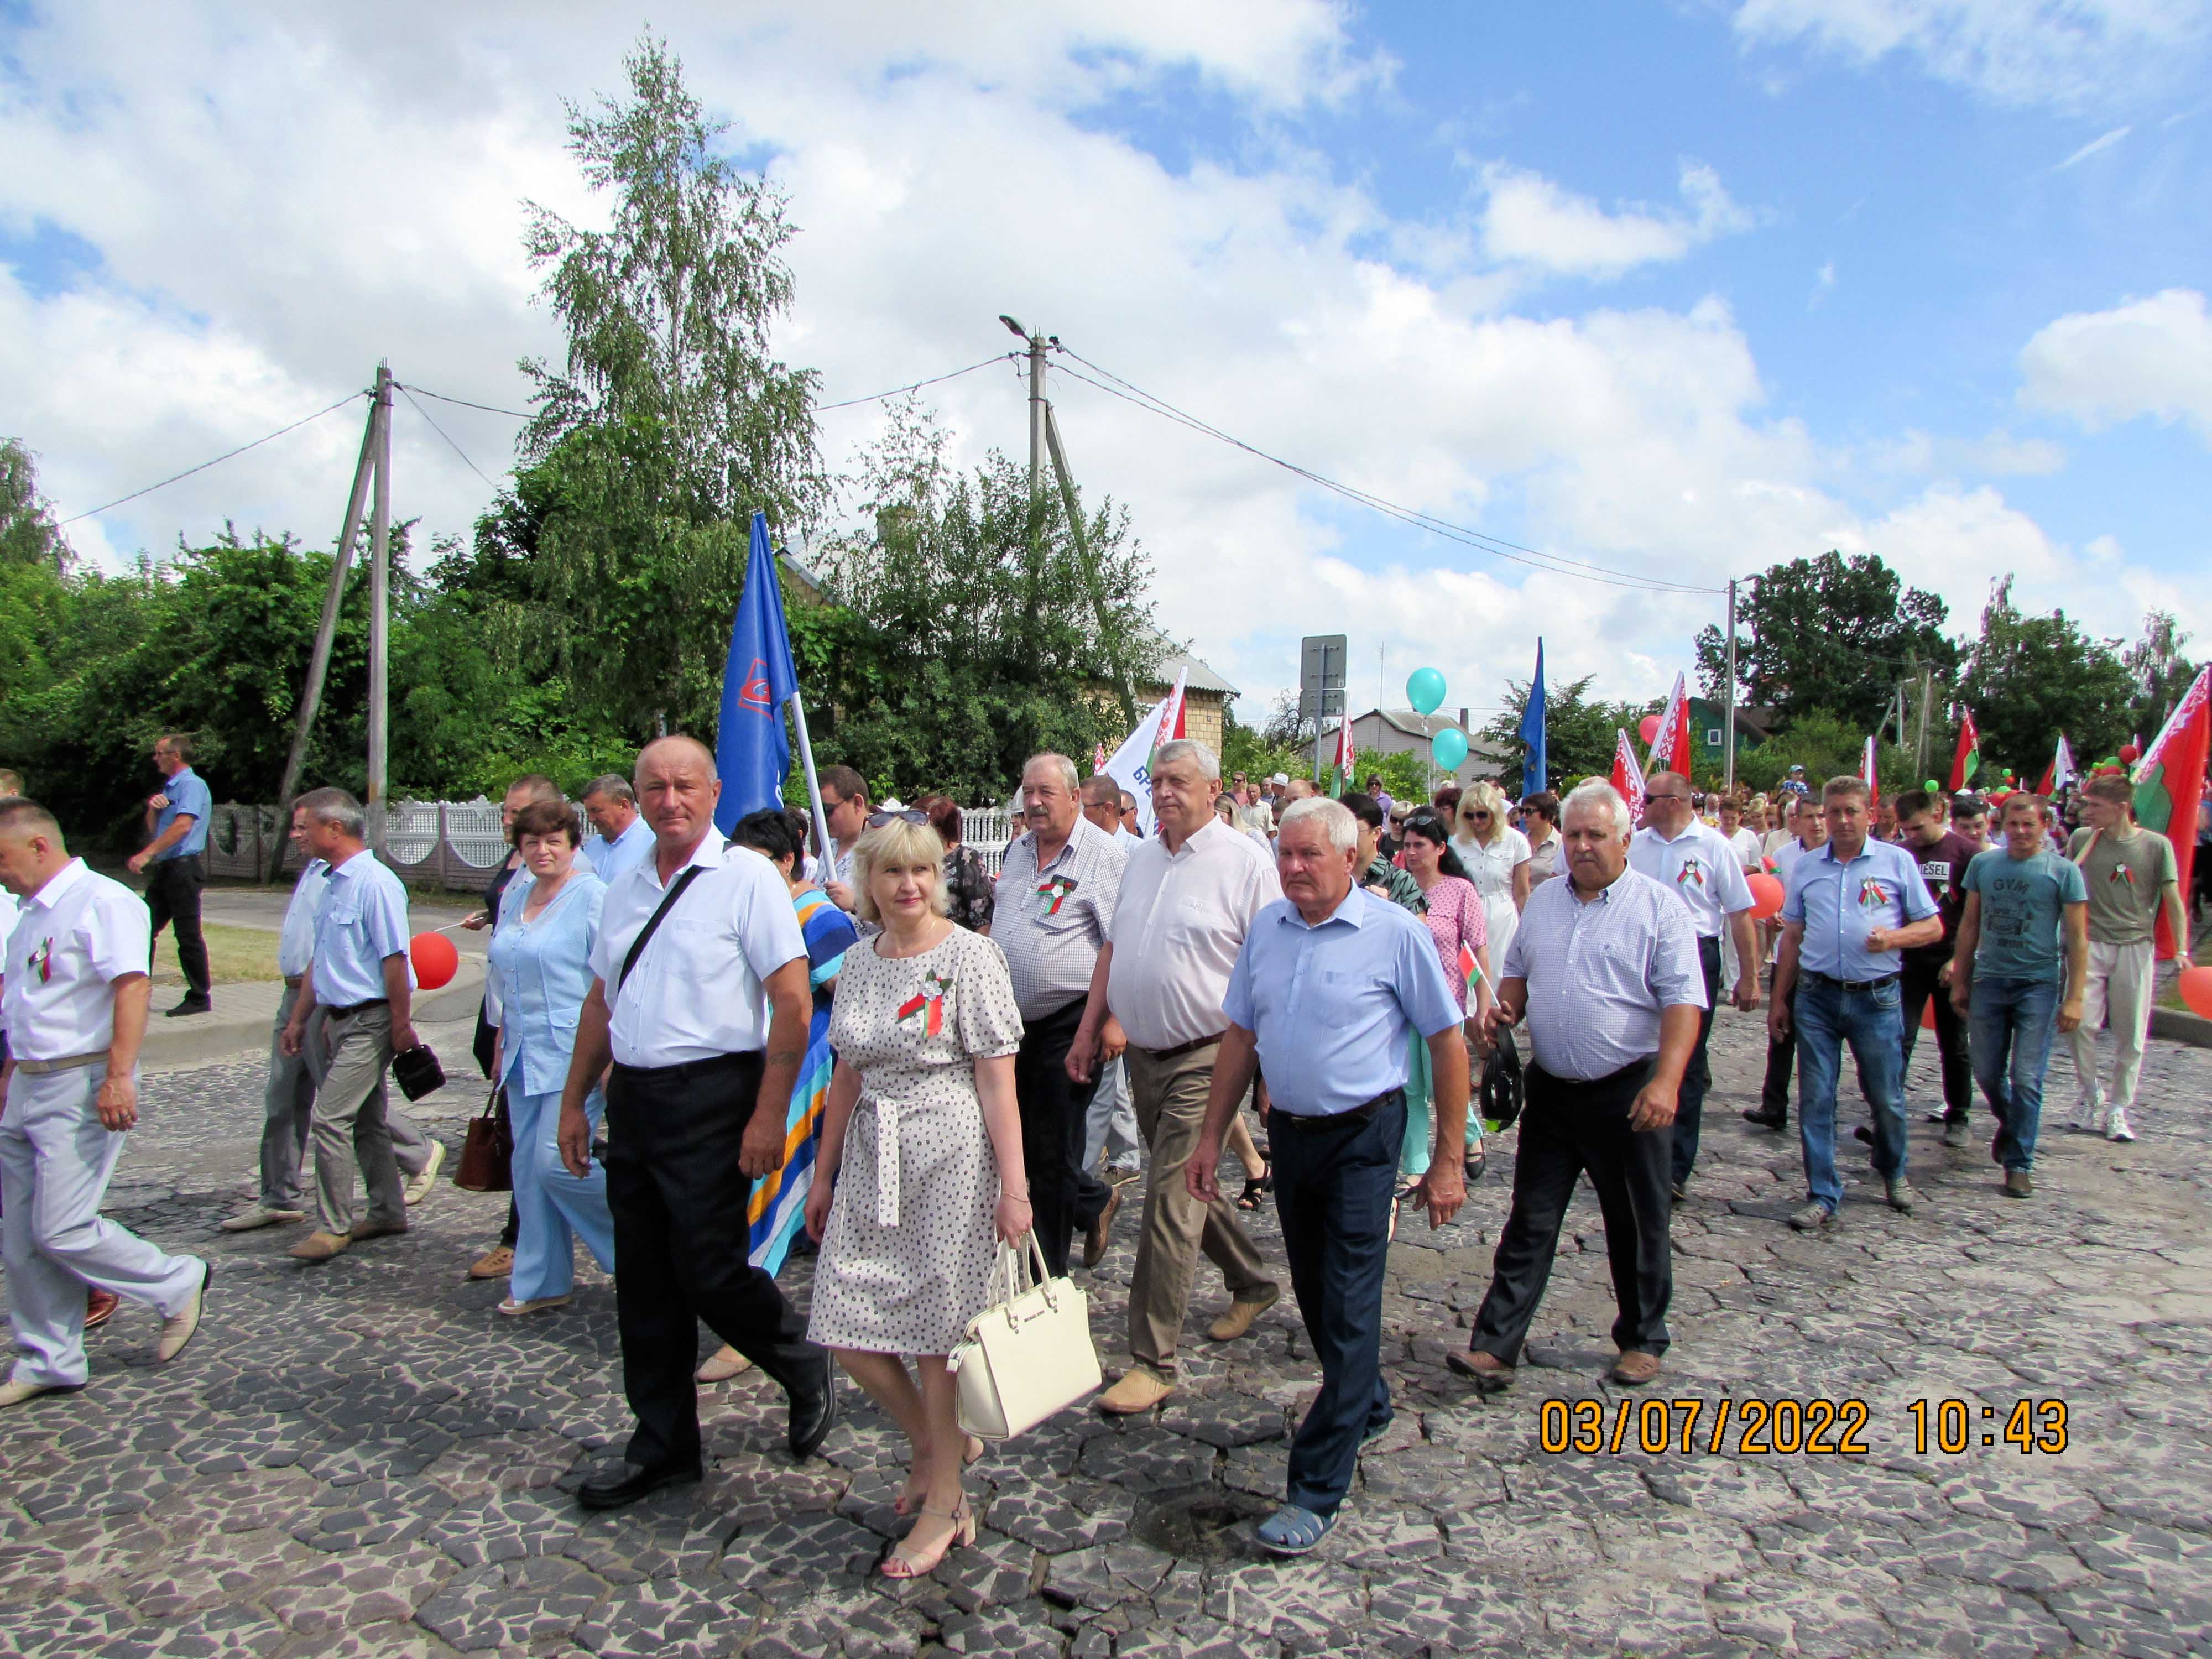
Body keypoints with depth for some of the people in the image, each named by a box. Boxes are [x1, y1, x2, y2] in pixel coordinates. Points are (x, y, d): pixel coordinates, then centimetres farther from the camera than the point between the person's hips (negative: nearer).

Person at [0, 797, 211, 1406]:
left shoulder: (103, 902, -14)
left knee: (62, 1230, -9)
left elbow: (133, 986, -23)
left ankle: (178, 1285, 12)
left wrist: (119, 1077, -28)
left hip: (81, 1088, -9)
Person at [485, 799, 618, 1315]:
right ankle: (541, 1283, 21)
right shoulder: (516, 896, 13)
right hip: (524, 1055, 8)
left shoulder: (592, 896, -10)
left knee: (557, 1161, -12)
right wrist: (503, 1044, 19)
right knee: (529, 1166, 10)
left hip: (574, 1054, -8)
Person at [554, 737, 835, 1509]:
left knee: (708, 1270, -4)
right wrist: (575, 1101, 17)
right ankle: (662, 1445, 28)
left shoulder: (747, 878, -9)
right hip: (632, 1097, 7)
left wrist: (769, 1115, -17)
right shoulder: (626, 888, 12)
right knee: (644, 1282, 12)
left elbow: (793, 1002, -13)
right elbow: (600, 1002, 19)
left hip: (711, 1098, -6)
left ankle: (804, 1367, 25)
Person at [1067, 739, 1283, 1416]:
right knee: (1189, 1186, 19)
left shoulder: (1244, 862, -11)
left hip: (1204, 1057, -7)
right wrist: (1088, 1030, 15)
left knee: (1171, 1201, -7)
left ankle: (1152, 1362, 3)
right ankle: (1253, 1283, 42)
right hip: (1142, 1053, 7)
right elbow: (1114, 949, 17)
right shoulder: (1140, 859, 10)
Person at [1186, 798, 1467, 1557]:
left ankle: (1317, 1488, 7)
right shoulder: (1266, 927, 3)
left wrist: (1448, 1161, -9)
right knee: (1312, 1292, 18)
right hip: (1289, 1131, 6)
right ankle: (1367, 1408, 43)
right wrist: (1211, 1138, 8)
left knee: (1348, 1306, -3)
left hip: (1363, 1135, -5)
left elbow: (1448, 1042, -8)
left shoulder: (1394, 932, -11)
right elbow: (1240, 1036, 10)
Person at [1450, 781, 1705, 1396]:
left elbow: (1683, 1000, -14)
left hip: (1627, 1093, -4)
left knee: (1637, 1228, 12)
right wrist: (1507, 1010, -1)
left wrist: (1666, 1081, -26)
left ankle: (1643, 1340, 31)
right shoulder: (1543, 901, 9)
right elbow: (1517, 970, 21)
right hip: (1551, 1091, 4)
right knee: (1529, 1225, 5)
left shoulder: (1659, 907, -8)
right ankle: (1496, 1346, 8)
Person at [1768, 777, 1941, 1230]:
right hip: (1816, 996, 2)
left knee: (1886, 1098, 9)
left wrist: (1894, 938, -17)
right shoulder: (1805, 867, 9)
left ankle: (1893, 1172, 36)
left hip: (1876, 997, -2)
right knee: (1815, 1099, 1)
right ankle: (1822, 1195, 9)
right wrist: (1779, 1001, 10)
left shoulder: (1897, 861, 2)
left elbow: (1933, 926, 4)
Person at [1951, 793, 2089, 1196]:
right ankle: (2010, 1125, 39)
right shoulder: (1983, 864, 5)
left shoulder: (2064, 871, -3)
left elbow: (2077, 938, -4)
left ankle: (2019, 1163, 7)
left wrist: (2074, 997, -9)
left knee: (2026, 1078, -3)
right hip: (1989, 981, 3)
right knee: (1986, 1072, 10)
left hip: (2039, 984, -3)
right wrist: (1960, 981, 10)